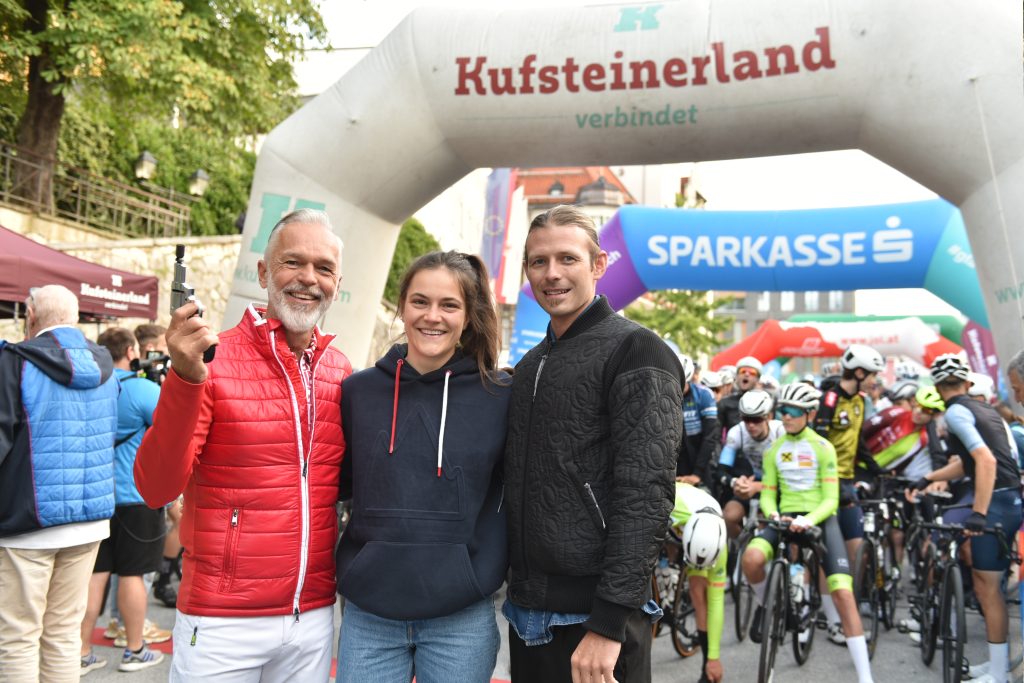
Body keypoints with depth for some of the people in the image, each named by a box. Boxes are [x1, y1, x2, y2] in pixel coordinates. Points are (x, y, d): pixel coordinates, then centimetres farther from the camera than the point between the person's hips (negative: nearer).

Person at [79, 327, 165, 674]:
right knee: (131, 573, 4)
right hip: (137, 496, -5)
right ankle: (134, 651, 16)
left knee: (95, 572, 9)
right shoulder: (145, 389, -15)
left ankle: (83, 653, 14)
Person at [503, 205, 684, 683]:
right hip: (528, 610, 7)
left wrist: (610, 623, -21)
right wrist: (514, 584, 10)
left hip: (594, 613, -7)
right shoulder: (529, 366, 14)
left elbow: (646, 494, -18)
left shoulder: (635, 351, -10)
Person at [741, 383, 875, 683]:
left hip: (820, 520, -2)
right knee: (751, 557, -30)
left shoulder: (823, 448, -1)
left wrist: (809, 520, -24)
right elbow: (767, 494, 8)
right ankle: (765, 603, 4)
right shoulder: (773, 450, 9)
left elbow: (831, 499, -5)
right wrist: (773, 515, -15)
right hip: (786, 519, 2)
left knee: (843, 594, -16)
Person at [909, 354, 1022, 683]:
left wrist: (978, 513, -24)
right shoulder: (982, 408, 17)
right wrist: (928, 478, 19)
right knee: (986, 584, 18)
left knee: (987, 587, 0)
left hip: (996, 503, -9)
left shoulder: (956, 411, -11)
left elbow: (986, 460, -23)